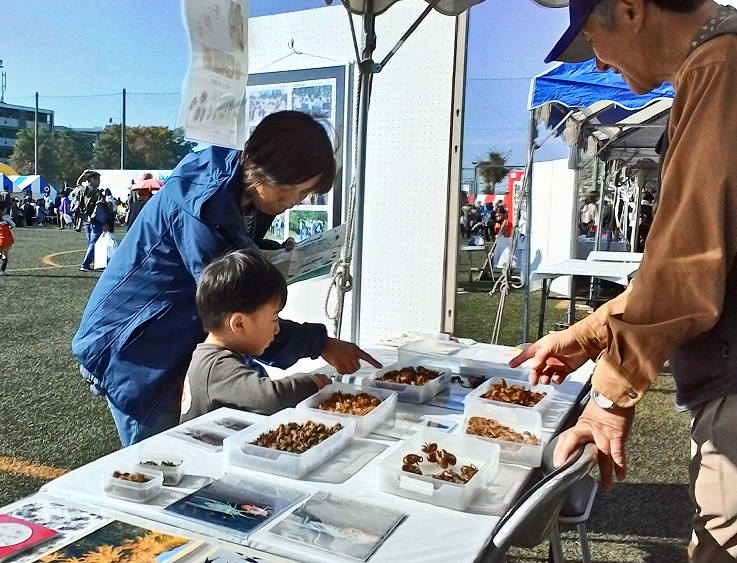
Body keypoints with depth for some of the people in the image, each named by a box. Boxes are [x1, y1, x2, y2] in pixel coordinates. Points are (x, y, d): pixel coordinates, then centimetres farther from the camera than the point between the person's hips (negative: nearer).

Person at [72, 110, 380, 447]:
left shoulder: (247, 191, -3)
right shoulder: (202, 203, -30)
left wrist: (279, 254, -8)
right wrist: (318, 343, -28)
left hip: (182, 340, 8)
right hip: (134, 347, -8)